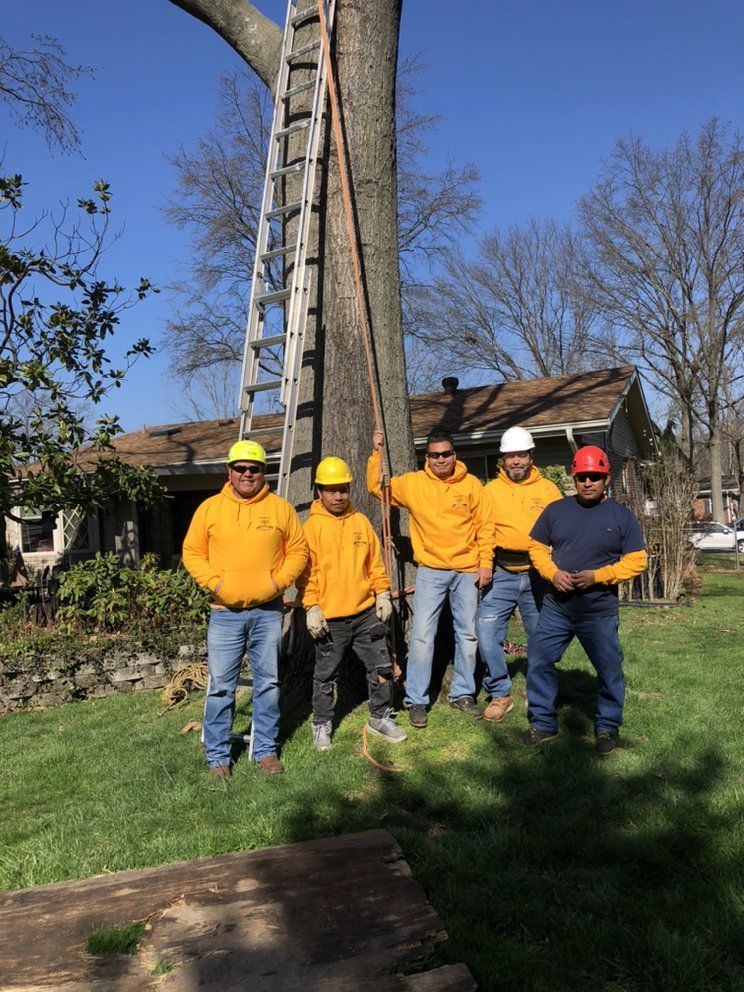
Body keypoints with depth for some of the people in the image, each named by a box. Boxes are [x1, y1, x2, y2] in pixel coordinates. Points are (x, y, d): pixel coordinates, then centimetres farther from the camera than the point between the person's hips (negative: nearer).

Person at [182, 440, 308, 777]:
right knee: (221, 686, 3)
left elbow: (298, 550, 8)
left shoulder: (281, 508, 4)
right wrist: (215, 583, -8)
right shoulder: (209, 508, 3)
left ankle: (266, 750, 23)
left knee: (268, 682, 9)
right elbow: (192, 552, 6)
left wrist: (279, 582, -6)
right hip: (225, 611, -1)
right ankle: (217, 756, 17)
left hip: (268, 611, 1)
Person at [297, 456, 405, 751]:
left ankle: (381, 718, 28)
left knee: (382, 667, 10)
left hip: (366, 613, 4)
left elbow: (375, 562, 13)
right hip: (329, 618, -4)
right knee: (325, 675, 10)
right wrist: (311, 607, -14)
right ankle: (322, 725, 27)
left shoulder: (361, 522, 8)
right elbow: (306, 571, -8)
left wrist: (383, 593, 6)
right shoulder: (312, 527, -5)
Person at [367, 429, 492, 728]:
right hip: (431, 571, -1)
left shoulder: (471, 485, 1)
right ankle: (416, 701, 6)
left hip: (467, 570, 2)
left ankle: (463, 693, 26)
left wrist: (485, 563, -3)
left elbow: (484, 526, 3)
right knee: (422, 634, -5)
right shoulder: (413, 483, 1)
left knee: (468, 634, 10)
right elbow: (376, 487, 5)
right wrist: (376, 453, -5)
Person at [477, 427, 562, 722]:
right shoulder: (490, 490, 6)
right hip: (502, 575, 0)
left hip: (538, 575, 0)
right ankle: (500, 694, 7)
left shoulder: (548, 489, 6)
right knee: (486, 630, -10)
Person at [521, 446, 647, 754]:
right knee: (538, 662, 4)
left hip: (600, 613, -2)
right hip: (555, 608, 2)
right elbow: (537, 547, 9)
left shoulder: (622, 516, -1)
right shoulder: (555, 510, 5)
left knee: (609, 671, 6)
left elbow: (636, 561, -3)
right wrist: (553, 573, -10)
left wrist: (598, 576, -16)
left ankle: (607, 728, 27)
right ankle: (543, 723, 21)